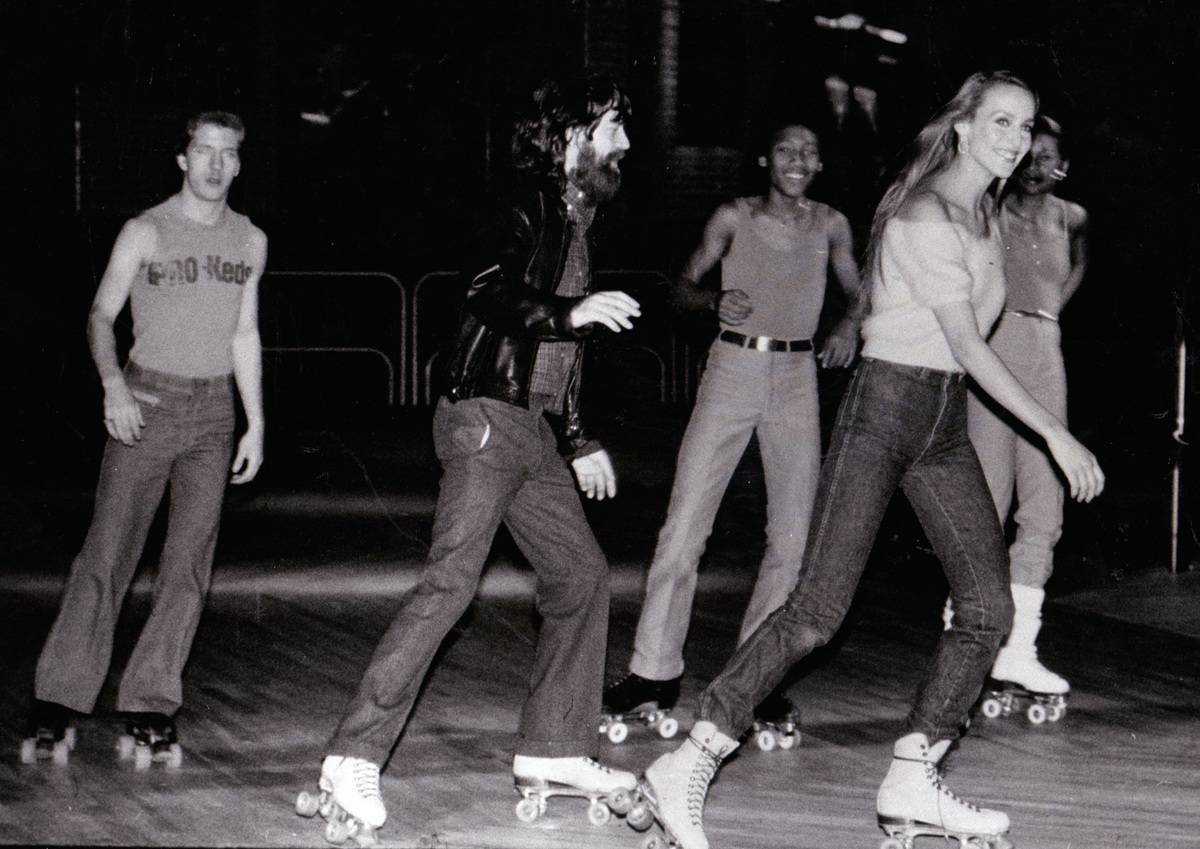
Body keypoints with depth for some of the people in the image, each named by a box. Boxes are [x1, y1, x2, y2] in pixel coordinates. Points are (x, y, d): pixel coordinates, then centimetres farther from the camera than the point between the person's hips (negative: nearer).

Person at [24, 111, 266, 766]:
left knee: (189, 564, -3)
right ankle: (56, 704, -1)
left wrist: (255, 422, 13)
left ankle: (149, 711, 1)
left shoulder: (250, 242, 11)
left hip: (213, 414, 3)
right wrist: (113, 383, -21)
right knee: (107, 552, -7)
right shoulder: (146, 232, -1)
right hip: (145, 404, -3)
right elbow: (101, 316, -3)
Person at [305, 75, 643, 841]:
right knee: (452, 578, -18)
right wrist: (571, 312, -30)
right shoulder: (529, 210, -7)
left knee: (583, 575, 10)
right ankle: (355, 756, -20)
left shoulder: (576, 228, 20)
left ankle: (553, 749, 18)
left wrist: (582, 441, 28)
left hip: (533, 432, 10)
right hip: (485, 418, -10)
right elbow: (489, 294, -24)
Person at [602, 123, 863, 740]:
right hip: (733, 370, -2)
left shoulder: (829, 226, 7)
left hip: (797, 378, 2)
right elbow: (683, 286, 0)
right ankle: (655, 672, 2)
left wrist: (850, 327, -4)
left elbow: (858, 292, 17)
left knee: (792, 536, 1)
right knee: (685, 522, -6)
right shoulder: (734, 218, 1)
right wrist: (715, 302, -21)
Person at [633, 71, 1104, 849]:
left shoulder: (982, 216, 14)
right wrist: (1056, 434, -16)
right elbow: (968, 345, -17)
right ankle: (687, 769, -10)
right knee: (820, 609, -14)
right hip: (886, 407, -9)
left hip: (946, 420, 9)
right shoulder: (923, 216, -14)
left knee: (990, 606, 3)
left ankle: (913, 784, 9)